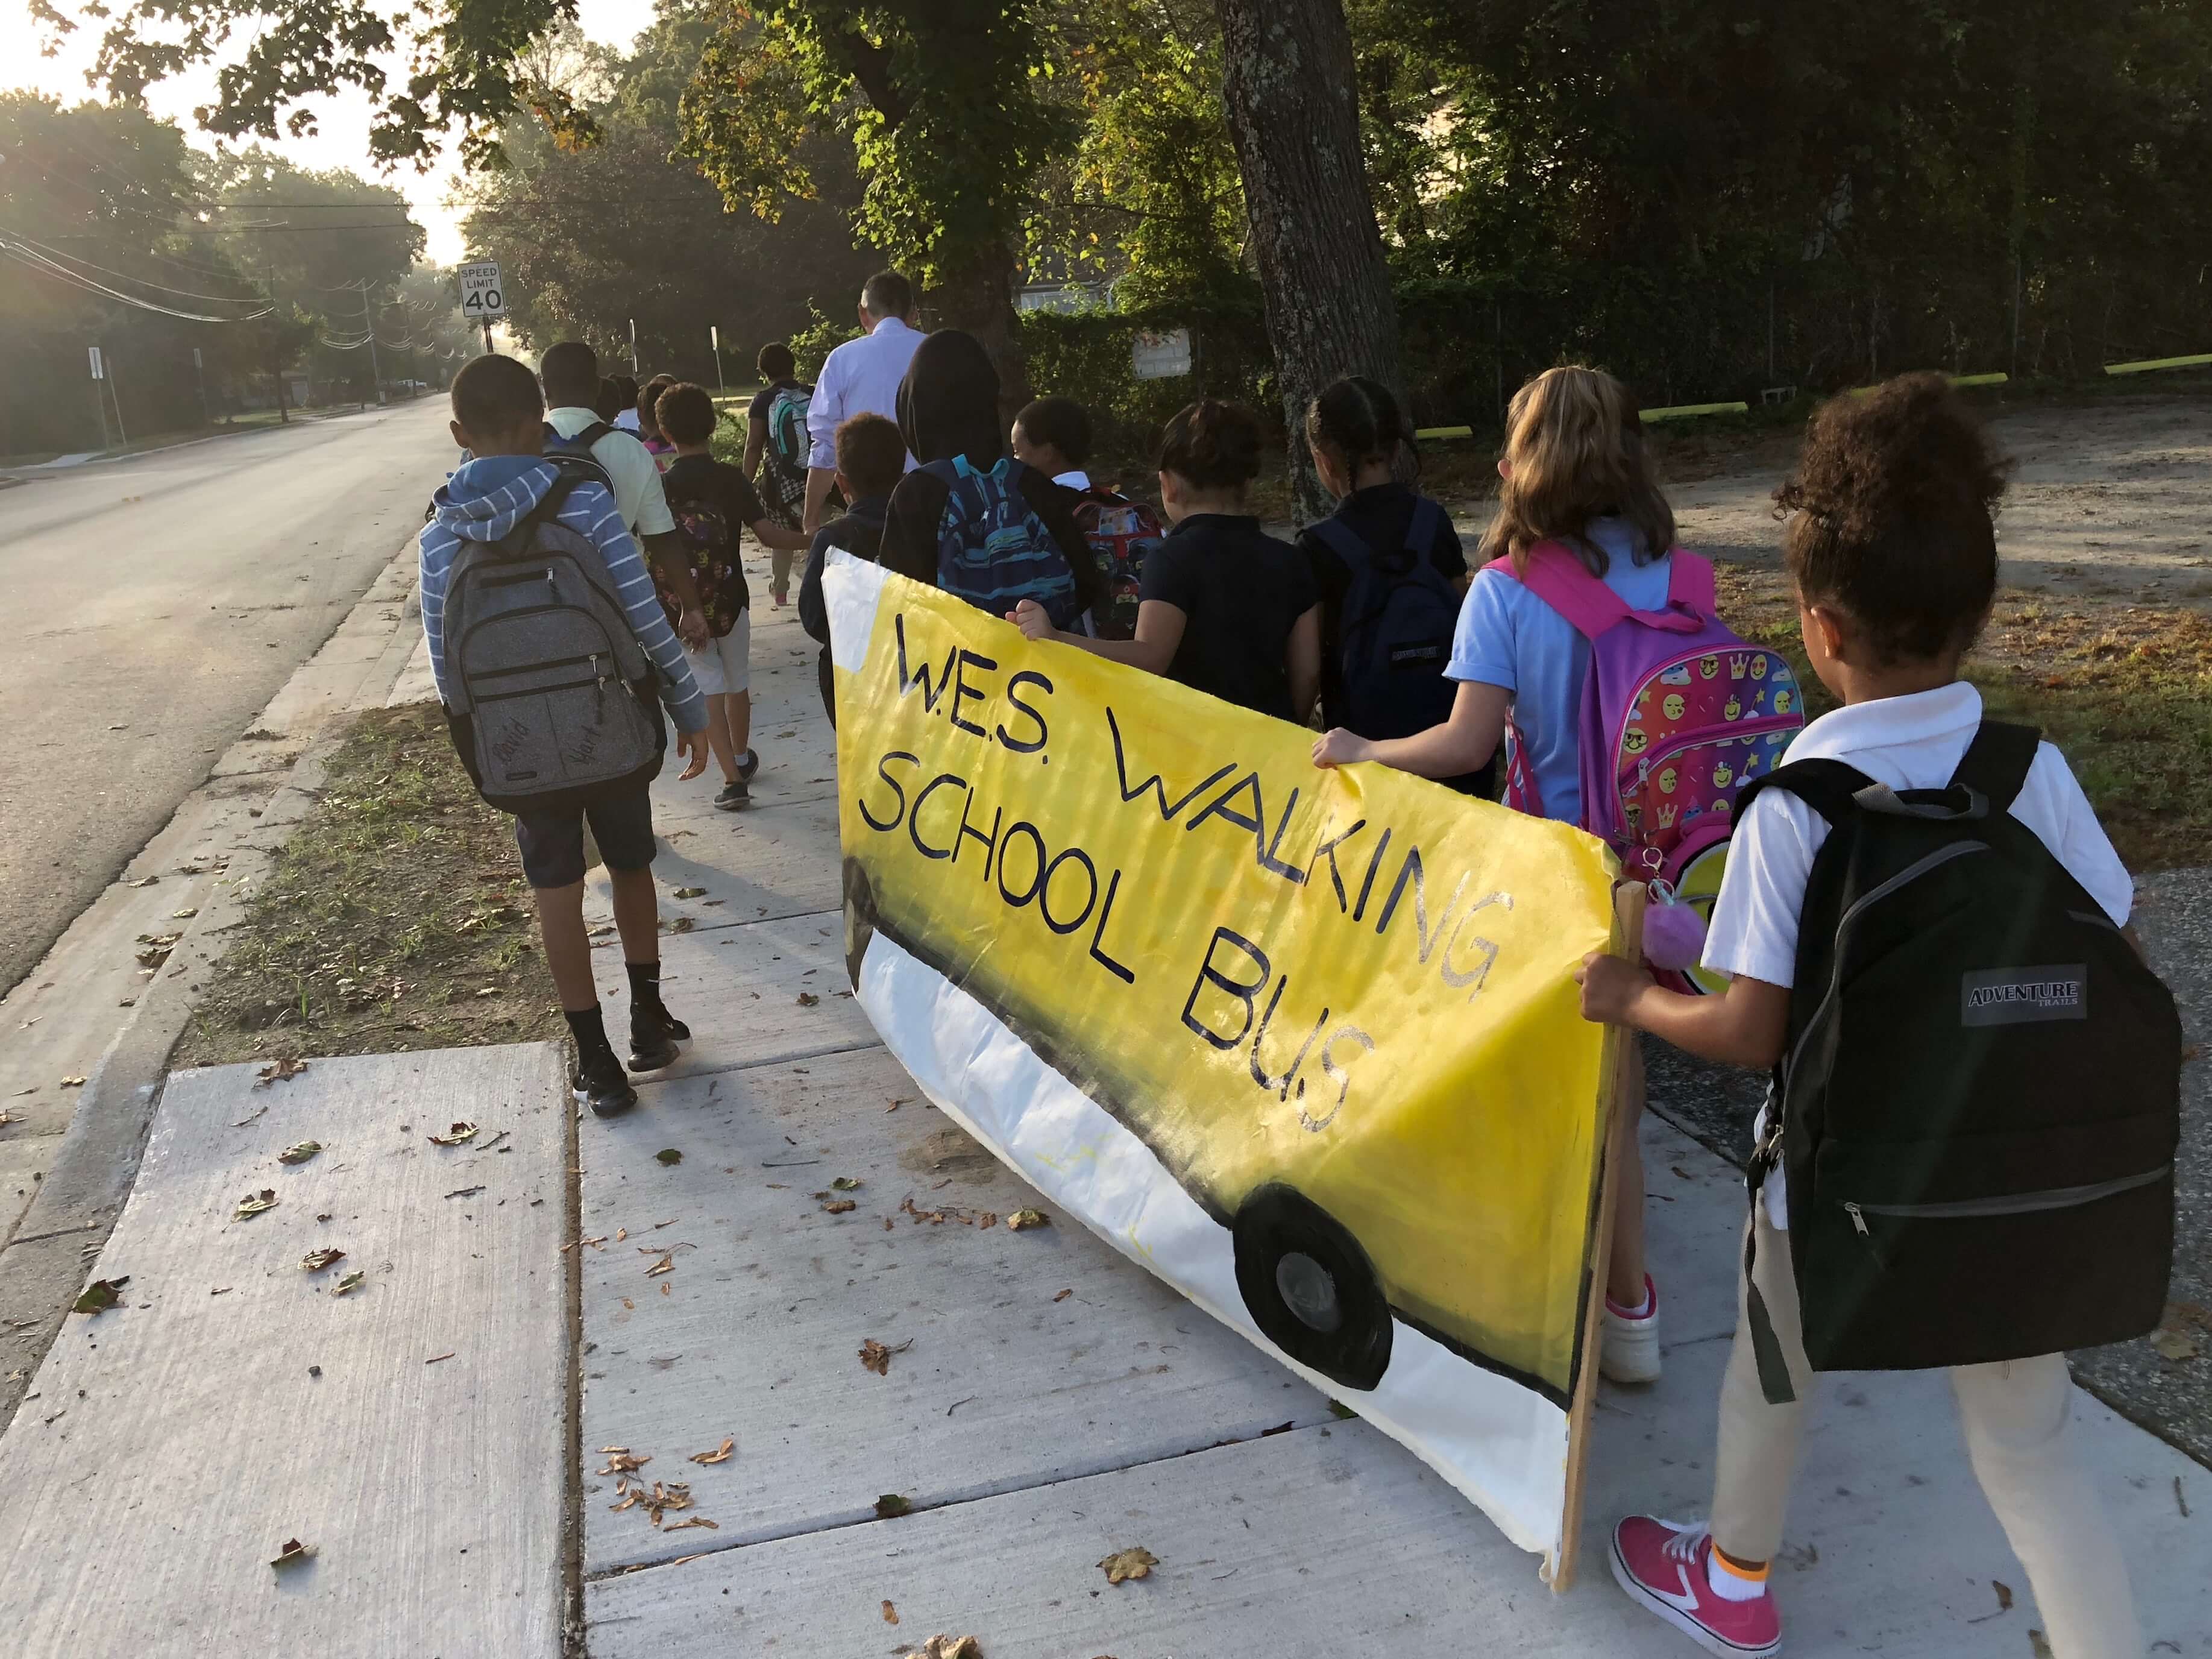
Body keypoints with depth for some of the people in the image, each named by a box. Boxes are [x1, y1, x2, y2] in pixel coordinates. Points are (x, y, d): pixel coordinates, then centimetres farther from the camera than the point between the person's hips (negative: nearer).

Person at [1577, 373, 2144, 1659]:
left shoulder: (1792, 808, -22)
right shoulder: (2036, 771, -10)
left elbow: (1754, 1034, -21)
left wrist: (1631, 999, -4)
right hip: (2008, 1179, 3)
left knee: (1773, 1377, 25)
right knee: (2032, 1448, 19)